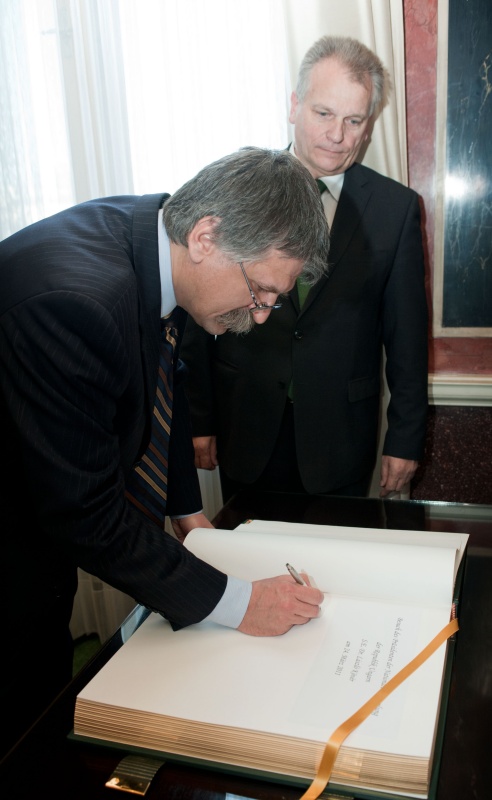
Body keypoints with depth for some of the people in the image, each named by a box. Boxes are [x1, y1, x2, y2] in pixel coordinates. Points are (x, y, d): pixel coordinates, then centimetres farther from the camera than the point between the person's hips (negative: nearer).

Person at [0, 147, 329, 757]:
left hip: (50, 515, 8)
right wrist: (233, 602, -23)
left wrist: (187, 507, 10)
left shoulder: (154, 236, -10)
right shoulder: (71, 300, -37)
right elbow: (86, 512, -30)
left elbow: (167, 386, 7)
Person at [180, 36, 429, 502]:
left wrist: (405, 439, 2)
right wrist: (198, 420, 0)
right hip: (245, 431, 1)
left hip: (341, 441, 0)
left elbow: (407, 336, 0)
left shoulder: (396, 208, -3)